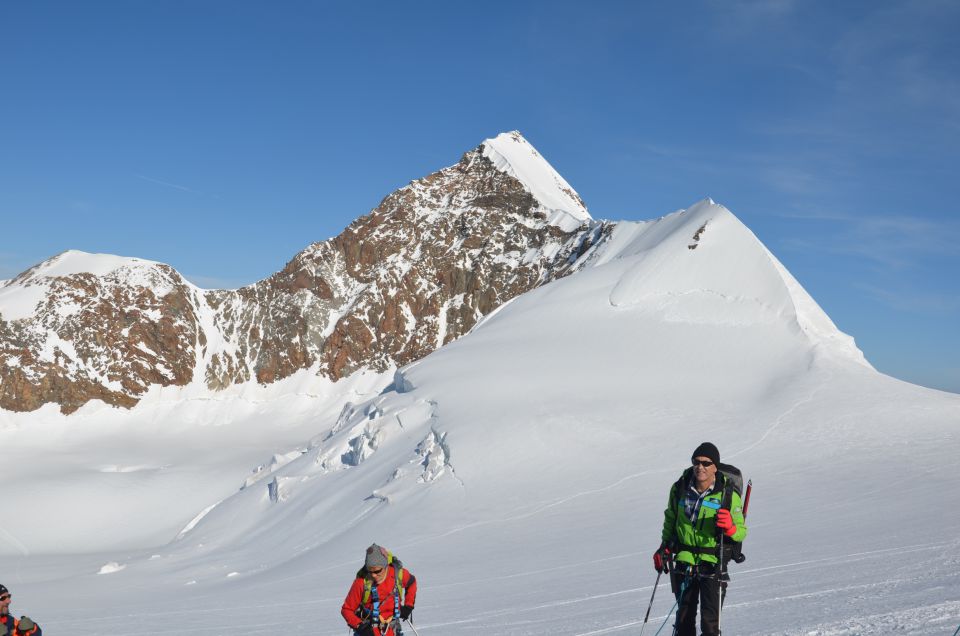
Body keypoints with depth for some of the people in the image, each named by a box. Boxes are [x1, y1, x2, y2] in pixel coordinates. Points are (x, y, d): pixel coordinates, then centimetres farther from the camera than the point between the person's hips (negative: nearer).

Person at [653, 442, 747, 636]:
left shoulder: (728, 496, -8)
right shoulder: (680, 489, 1)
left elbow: (741, 531, -3)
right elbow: (670, 518, 18)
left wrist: (729, 527, -24)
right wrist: (665, 547, 14)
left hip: (713, 563, -3)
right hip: (684, 560, 3)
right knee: (684, 617, 13)